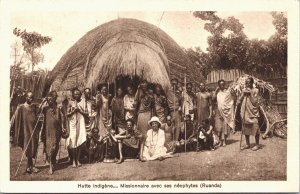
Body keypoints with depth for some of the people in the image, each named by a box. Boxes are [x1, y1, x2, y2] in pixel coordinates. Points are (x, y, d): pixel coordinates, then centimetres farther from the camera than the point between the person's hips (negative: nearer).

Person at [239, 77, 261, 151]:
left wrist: (250, 93, -15)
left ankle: (257, 144, 8)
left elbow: (255, 102, -12)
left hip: (253, 112, -5)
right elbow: (239, 101, 6)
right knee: (245, 128, 10)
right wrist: (243, 94, -5)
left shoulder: (255, 90, -5)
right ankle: (247, 144, 21)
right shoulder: (244, 90, 10)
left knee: (255, 128, -3)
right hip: (245, 112, 5)